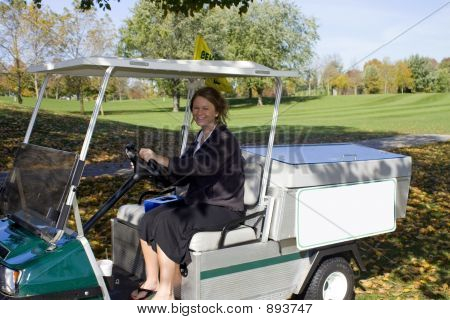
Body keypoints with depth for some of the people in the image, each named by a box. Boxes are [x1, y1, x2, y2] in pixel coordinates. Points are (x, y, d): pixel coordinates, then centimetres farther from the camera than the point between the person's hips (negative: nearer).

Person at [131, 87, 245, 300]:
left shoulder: (223, 138, -13)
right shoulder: (201, 136, 13)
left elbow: (197, 165, -29)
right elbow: (183, 175, 9)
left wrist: (158, 158, -30)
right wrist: (157, 168, -7)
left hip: (224, 208, -8)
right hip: (199, 202, 8)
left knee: (168, 223, -26)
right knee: (148, 220, -10)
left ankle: (166, 291, -18)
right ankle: (152, 281, -1)